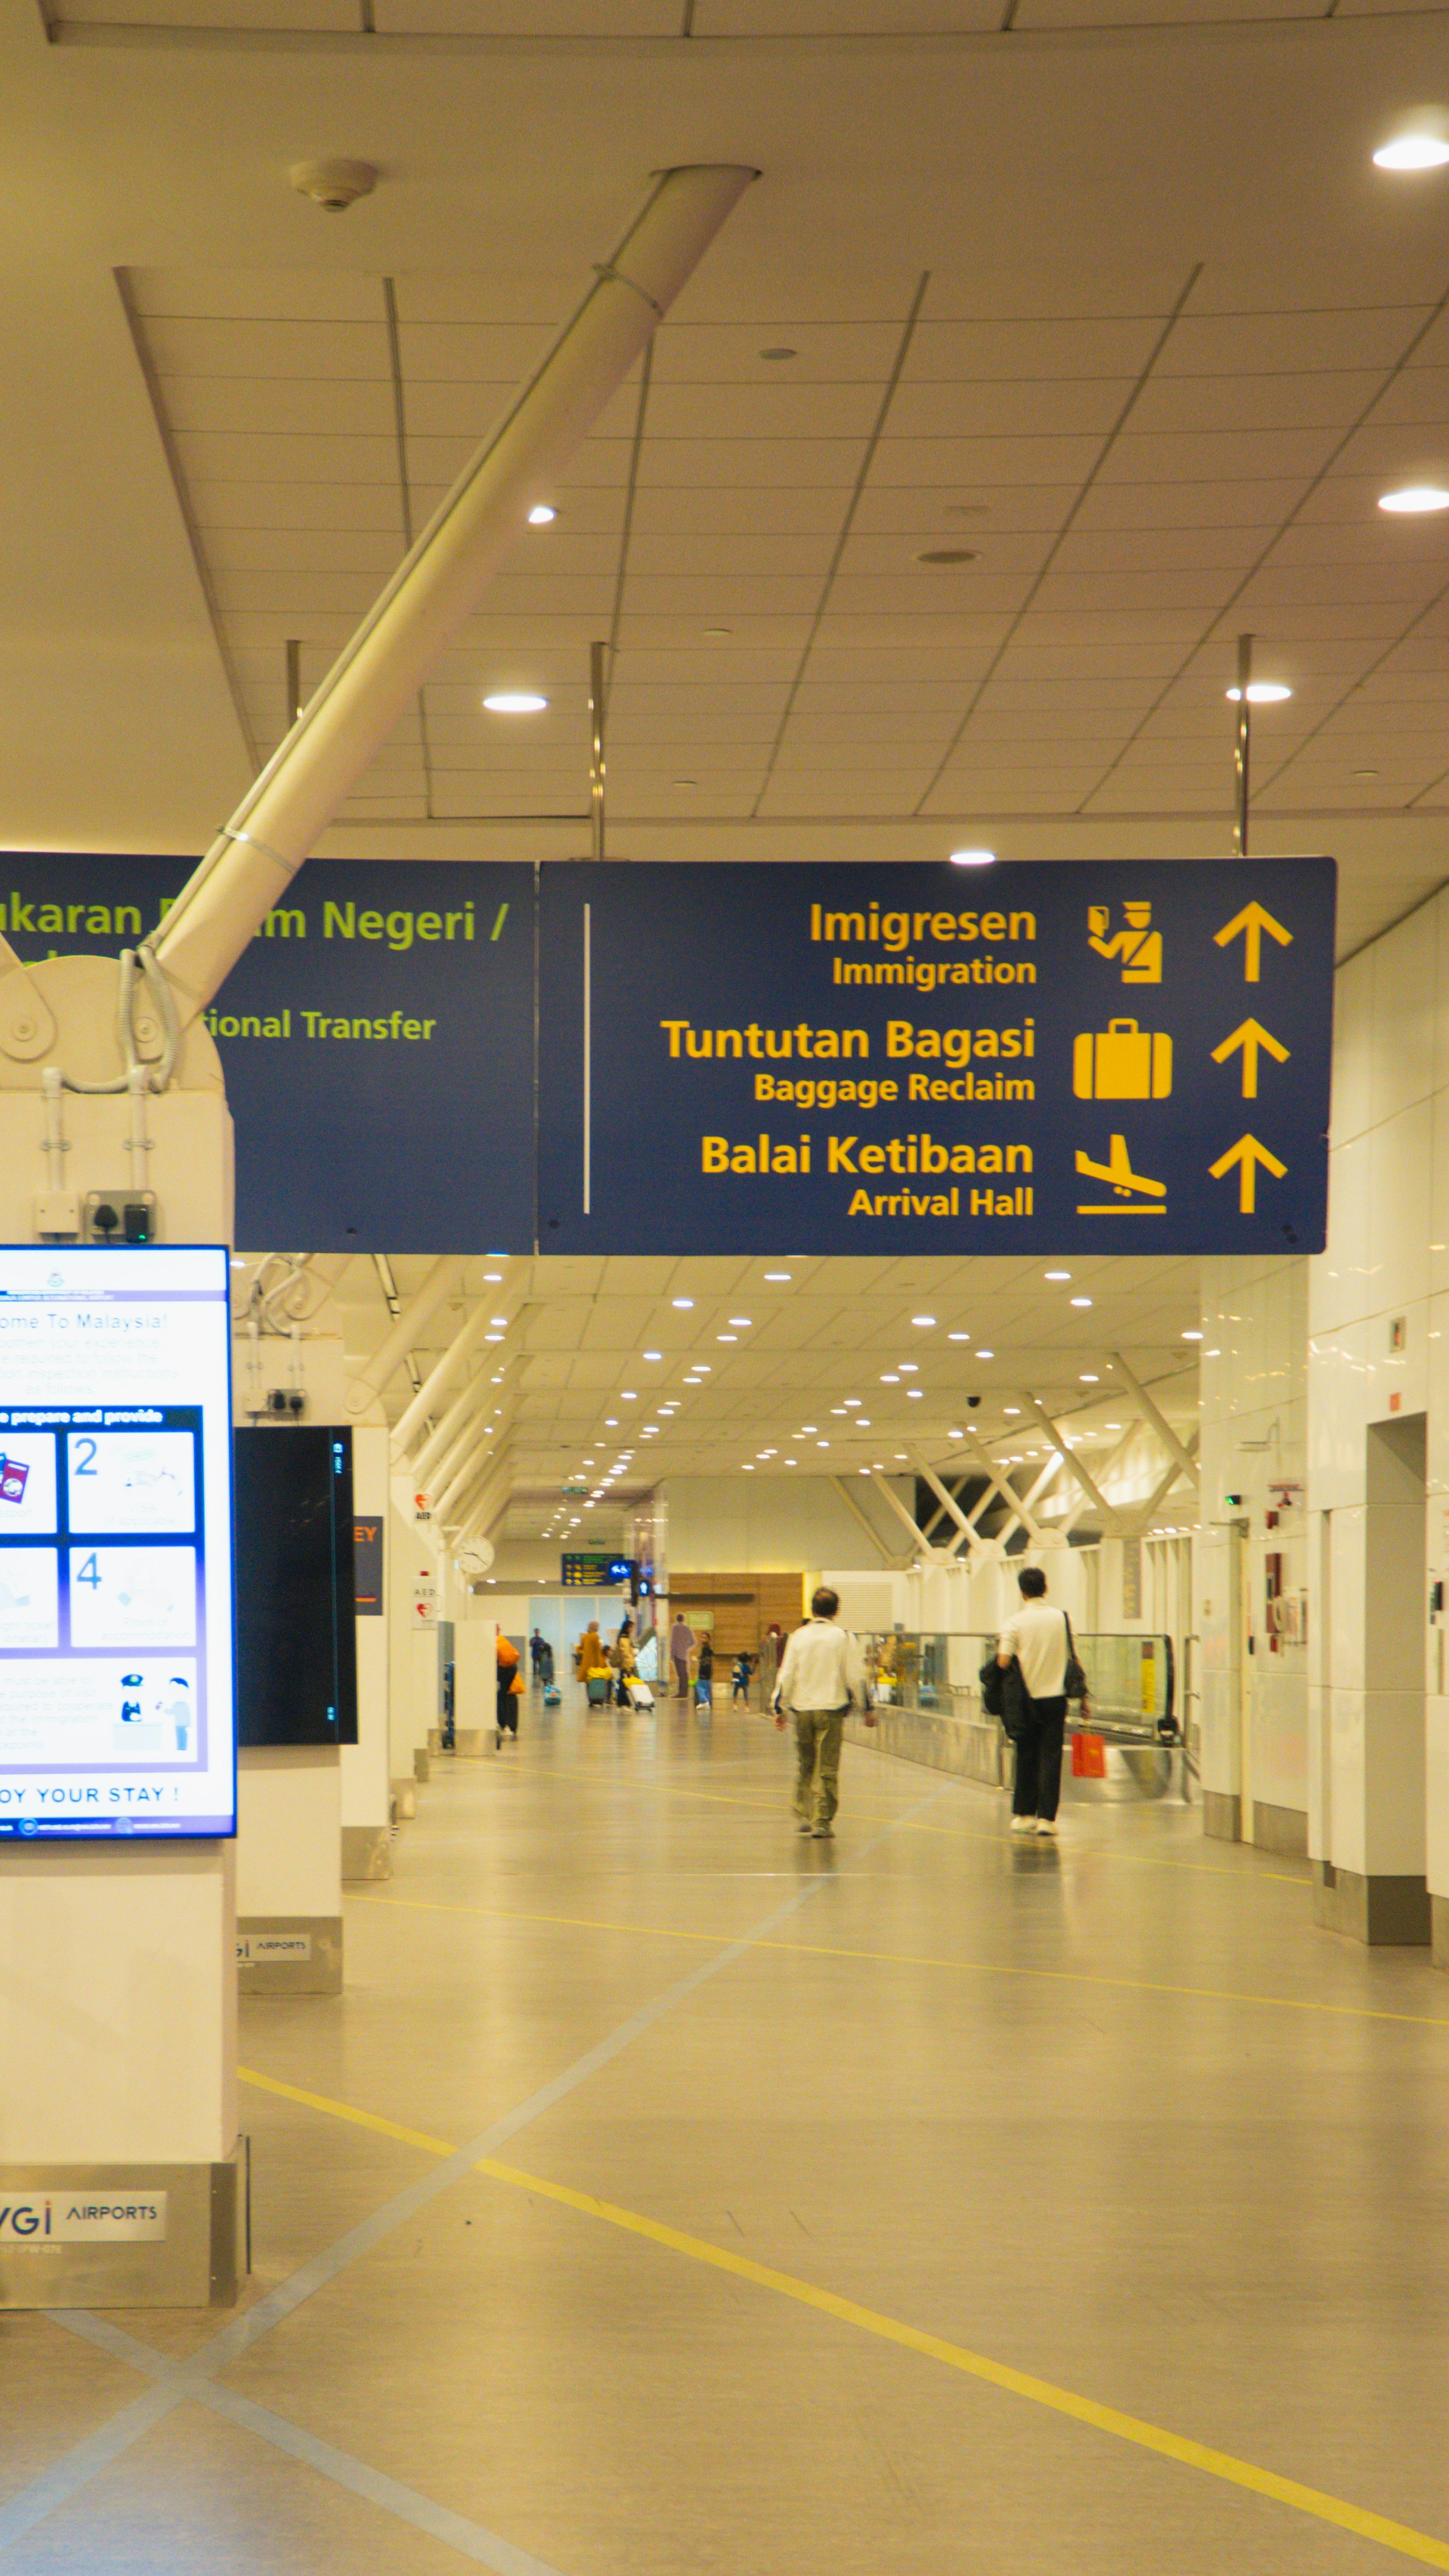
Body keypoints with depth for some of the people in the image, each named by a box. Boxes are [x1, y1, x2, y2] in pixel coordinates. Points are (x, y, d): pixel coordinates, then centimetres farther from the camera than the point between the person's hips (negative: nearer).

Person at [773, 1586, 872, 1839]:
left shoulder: (798, 1636, 3)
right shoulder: (843, 1637, -3)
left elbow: (786, 1675, 4)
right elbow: (856, 1676, -1)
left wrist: (780, 1708, 11)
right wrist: (866, 1708, 9)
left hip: (802, 1708, 3)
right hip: (831, 1709, -3)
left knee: (805, 1765, 18)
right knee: (828, 1769, 0)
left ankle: (802, 1816, 16)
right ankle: (822, 1821, -3)